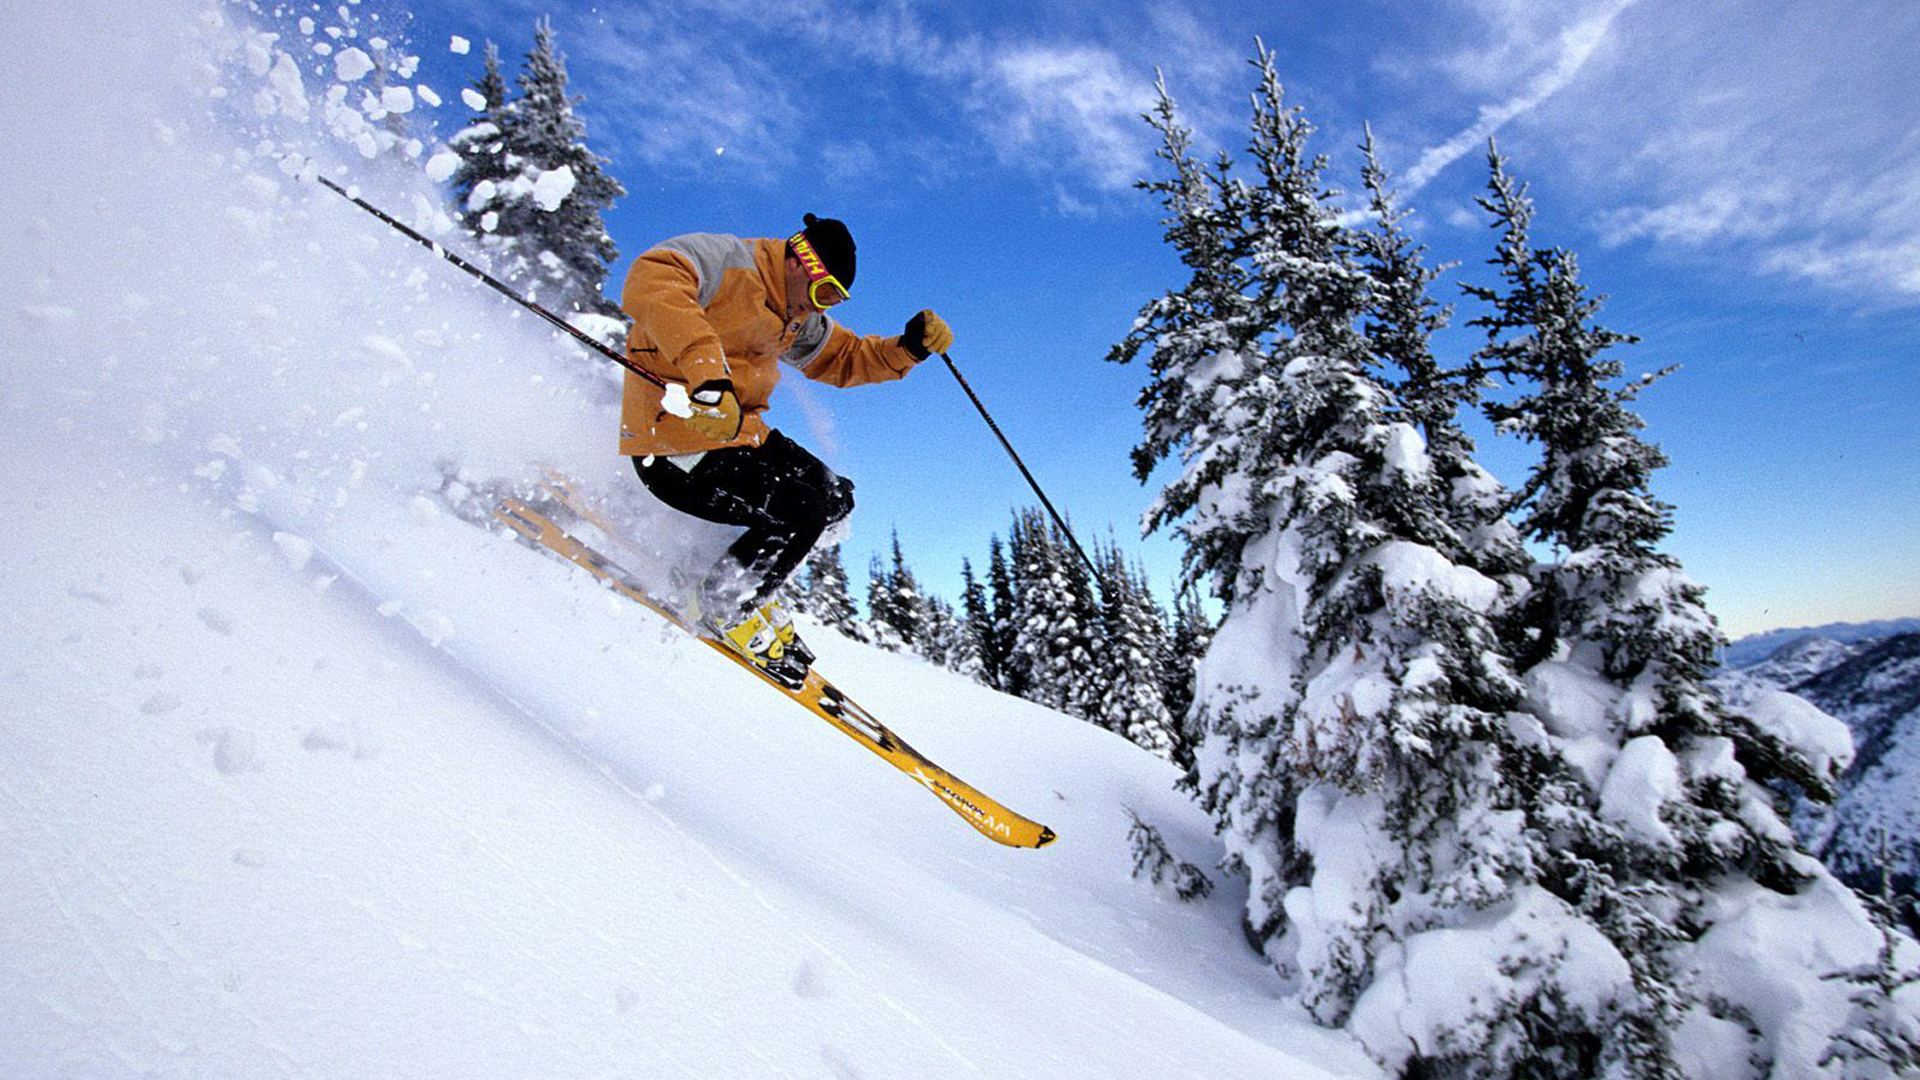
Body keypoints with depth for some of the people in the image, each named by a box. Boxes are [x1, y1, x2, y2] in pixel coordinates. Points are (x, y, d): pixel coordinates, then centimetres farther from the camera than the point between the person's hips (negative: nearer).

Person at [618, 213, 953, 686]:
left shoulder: (796, 321, 13)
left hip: (741, 434, 10)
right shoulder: (726, 260, -15)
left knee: (837, 498, 8)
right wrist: (706, 370, -46)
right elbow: (651, 280, -33)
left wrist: (909, 347, 4)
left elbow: (843, 358, 23)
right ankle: (724, 604, 2)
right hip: (676, 444, -10)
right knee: (800, 513, -20)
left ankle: (749, 580, 18)